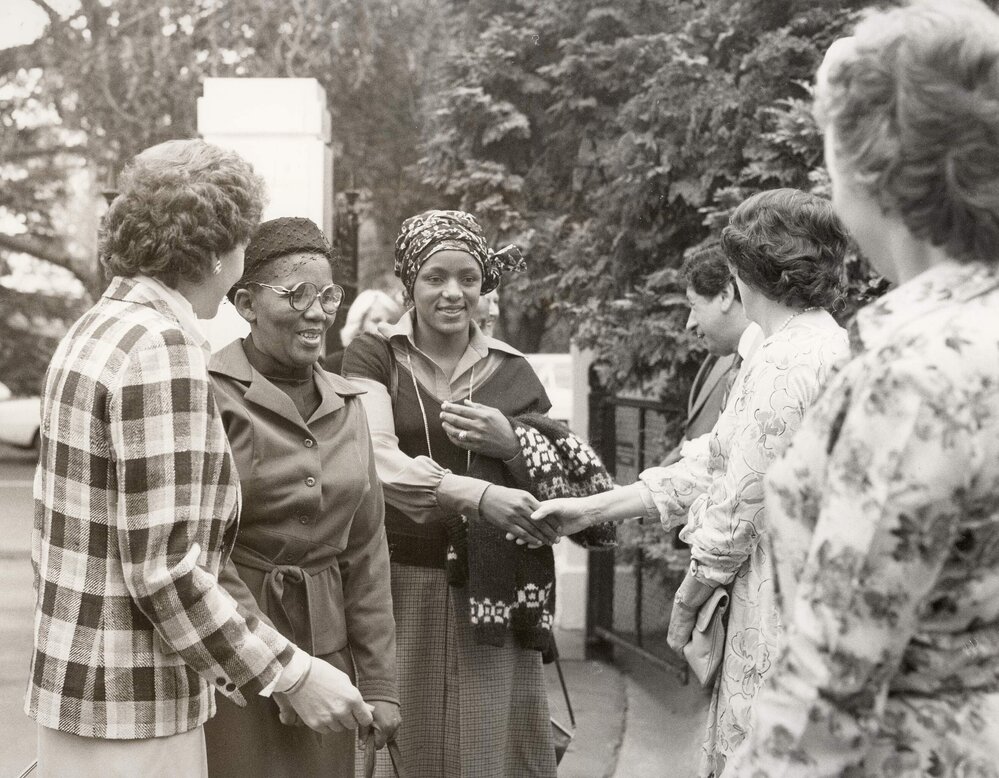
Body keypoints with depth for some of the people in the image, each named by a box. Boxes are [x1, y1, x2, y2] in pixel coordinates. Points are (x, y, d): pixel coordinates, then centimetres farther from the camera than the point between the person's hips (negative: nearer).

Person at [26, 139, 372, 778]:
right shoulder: (163, 348, -19)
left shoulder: (95, 330, 11)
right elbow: (163, 569, -23)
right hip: (131, 710, -9)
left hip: (74, 688, 9)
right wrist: (294, 676, -15)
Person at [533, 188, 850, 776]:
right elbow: (713, 465, 15)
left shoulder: (785, 364, -16)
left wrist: (686, 603, 0)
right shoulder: (835, 347, 14)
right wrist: (589, 509, 16)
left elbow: (738, 505, -16)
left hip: (779, 609, -9)